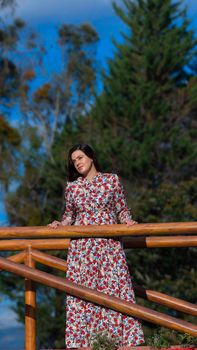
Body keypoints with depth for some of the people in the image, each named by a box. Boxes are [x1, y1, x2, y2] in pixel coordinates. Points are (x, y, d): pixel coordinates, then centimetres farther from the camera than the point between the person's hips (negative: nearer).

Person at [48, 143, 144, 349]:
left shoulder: (112, 180, 6)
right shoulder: (72, 186, 10)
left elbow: (122, 209, 10)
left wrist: (127, 221, -10)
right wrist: (60, 224, 0)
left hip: (109, 243, -2)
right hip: (81, 245, 2)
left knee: (114, 285, -7)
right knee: (81, 289, -3)